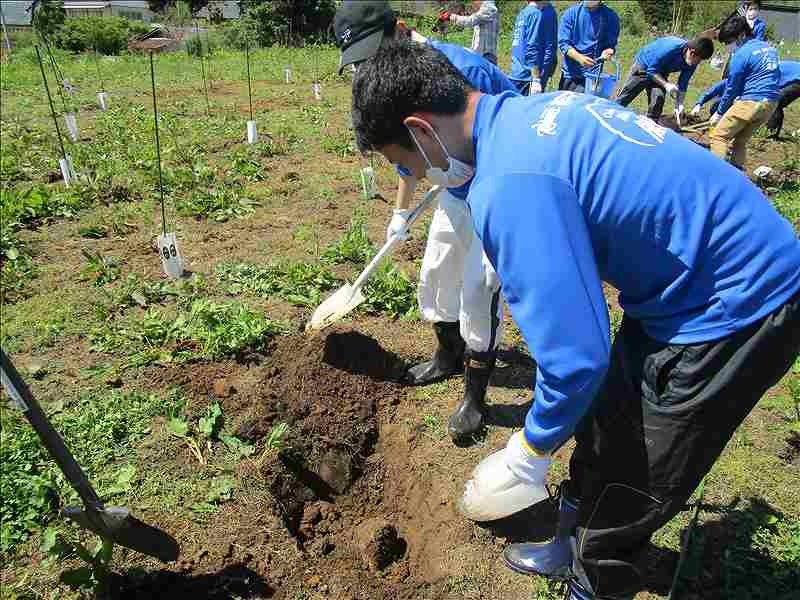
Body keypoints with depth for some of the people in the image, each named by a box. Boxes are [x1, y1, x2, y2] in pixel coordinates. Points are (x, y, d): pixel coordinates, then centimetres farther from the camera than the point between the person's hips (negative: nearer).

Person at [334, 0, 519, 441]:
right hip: (457, 194, 8)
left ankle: (475, 398, 7)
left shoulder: (466, 70, -32)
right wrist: (401, 211, 20)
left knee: (478, 288, -10)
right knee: (435, 277, 14)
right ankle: (449, 357, 39)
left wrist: (469, 166, -36)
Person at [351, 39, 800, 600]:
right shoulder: (535, 108, 1)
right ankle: (576, 538, 47)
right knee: (606, 421, 23)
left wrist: (534, 446, -8)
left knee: (629, 495, 7)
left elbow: (577, 354, -29)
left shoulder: (510, 185, -30)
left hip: (737, 308, -9)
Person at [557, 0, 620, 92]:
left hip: (592, 75, -1)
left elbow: (611, 44, 6)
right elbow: (563, 43, -5)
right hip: (569, 73, 2)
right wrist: (579, 57, -22)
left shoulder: (610, 17, 1)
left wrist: (608, 51, -20)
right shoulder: (571, 13, 1)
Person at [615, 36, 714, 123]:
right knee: (625, 97, -1)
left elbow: (682, 84, -8)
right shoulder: (670, 48, -37)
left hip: (660, 73, 5)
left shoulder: (692, 64, -17)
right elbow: (652, 70, -29)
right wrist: (666, 84, -39)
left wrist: (679, 104, -20)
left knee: (658, 99, -11)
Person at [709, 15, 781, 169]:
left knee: (718, 135, -2)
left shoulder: (741, 54, -10)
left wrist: (719, 113, 6)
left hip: (751, 102, -8)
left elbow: (731, 87, -5)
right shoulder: (768, 47, 15)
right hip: (771, 103, 8)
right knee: (740, 140, 17)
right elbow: (768, 78, 21)